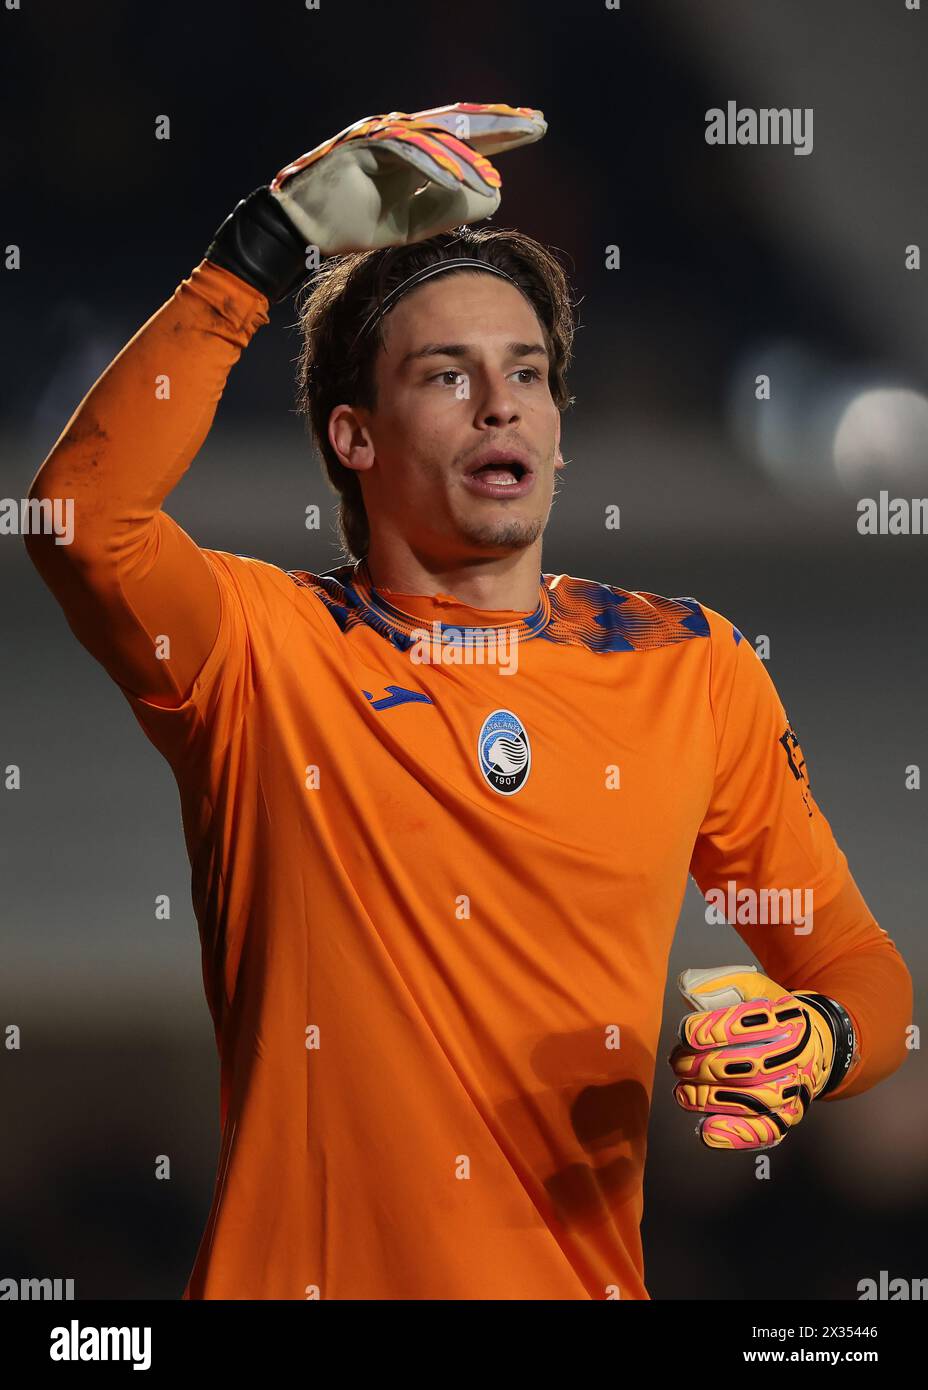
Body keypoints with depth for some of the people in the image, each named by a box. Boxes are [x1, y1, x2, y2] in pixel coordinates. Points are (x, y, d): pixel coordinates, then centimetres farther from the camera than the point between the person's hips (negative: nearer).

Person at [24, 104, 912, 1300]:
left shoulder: (692, 667, 4)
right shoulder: (262, 650, -4)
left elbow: (857, 965, 10)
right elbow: (82, 516, -23)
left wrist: (820, 1047, -12)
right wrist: (262, 250, -21)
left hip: (579, 1271, 2)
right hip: (299, 1273, -2)